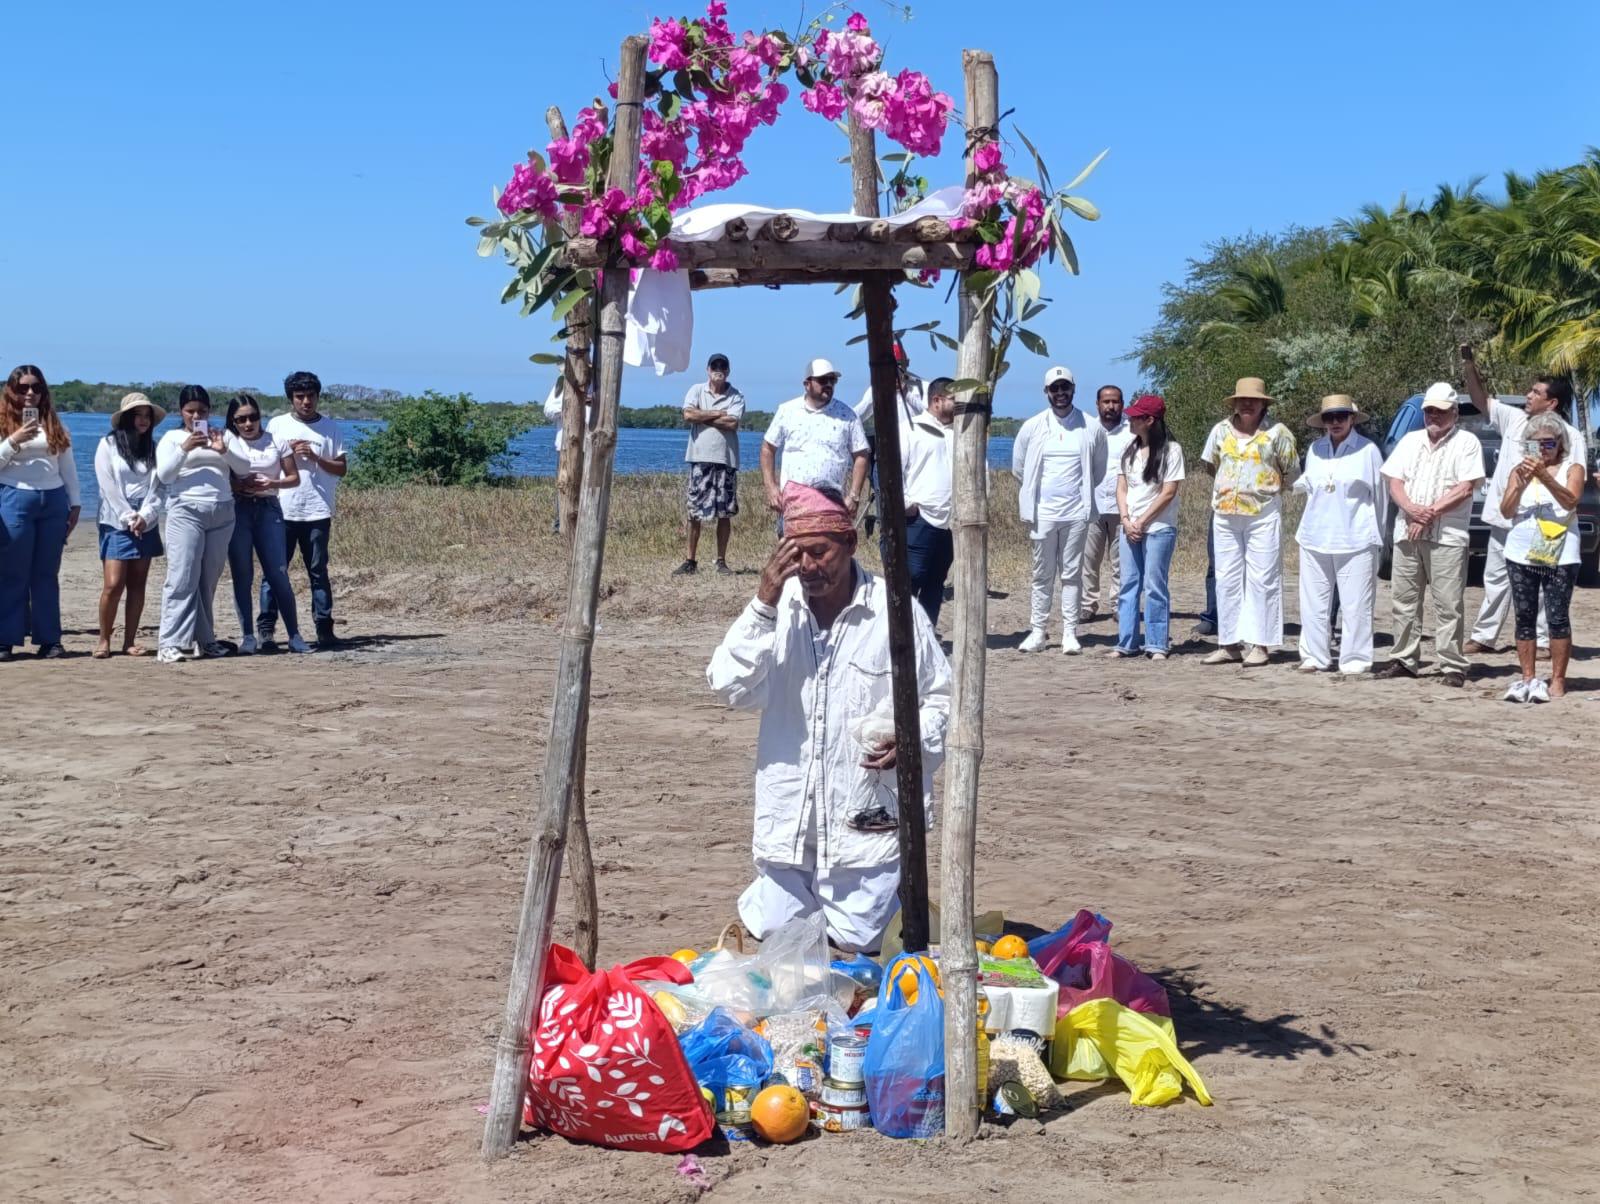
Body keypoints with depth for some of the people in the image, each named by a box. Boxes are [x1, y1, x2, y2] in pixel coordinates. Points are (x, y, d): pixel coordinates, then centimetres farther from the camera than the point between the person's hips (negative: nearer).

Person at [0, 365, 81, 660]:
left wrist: (75, 503, 10)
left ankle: (49, 639, 9)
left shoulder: (54, 424, 12)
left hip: (53, 502, 3)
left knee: (47, 574, 6)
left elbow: (67, 466, 14)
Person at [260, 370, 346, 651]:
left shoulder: (330, 427, 7)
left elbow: (341, 468, 5)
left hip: (317, 512, 0)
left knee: (318, 571, 4)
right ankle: (265, 629, 1)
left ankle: (324, 628, 6)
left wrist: (315, 458, -10)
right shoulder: (277, 425, 7)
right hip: (281, 510, 0)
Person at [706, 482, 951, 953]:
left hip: (869, 821, -2)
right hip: (789, 820, 3)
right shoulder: (778, 608, -2)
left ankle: (898, 892, 35)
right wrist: (763, 606, -22)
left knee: (860, 943, 4)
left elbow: (942, 697, 3)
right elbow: (730, 687, -13)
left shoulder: (895, 609, -7)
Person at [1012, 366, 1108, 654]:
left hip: (1077, 512, 0)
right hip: (1042, 512, 0)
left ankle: (1070, 633, 5)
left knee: (1072, 574, 3)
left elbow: (1099, 469, 12)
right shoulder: (1032, 427, 1)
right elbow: (1019, 469, 12)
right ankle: (1037, 631, 11)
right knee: (1042, 575, 6)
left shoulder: (1092, 428, 0)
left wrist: (1082, 493, 13)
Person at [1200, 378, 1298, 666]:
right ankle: (1229, 643, 12)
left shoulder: (1277, 432, -1)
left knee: (1262, 579, -3)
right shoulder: (1221, 430, 9)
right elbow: (1210, 464, 23)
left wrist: (1266, 487, 8)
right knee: (1226, 579, 6)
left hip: (1263, 515, -4)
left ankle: (1261, 644, -1)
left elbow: (1292, 470, 4)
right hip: (1225, 514, 4)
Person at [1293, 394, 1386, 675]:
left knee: (1356, 604, -3)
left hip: (1356, 540, -4)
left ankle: (1354, 659, 3)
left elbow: (1380, 494, 4)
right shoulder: (1315, 450, 10)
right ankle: (1316, 657, 12)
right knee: (1314, 602, 6)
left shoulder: (1368, 450, -1)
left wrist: (1377, 537, 7)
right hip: (1315, 538, 4)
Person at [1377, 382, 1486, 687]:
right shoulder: (1410, 441, 16)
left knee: (1448, 604, -6)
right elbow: (1394, 481, 9)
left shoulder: (1466, 442, 1)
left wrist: (1431, 513, -13)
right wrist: (1411, 508, -10)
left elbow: (1466, 488, -9)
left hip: (1447, 536, -5)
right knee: (1404, 599, 8)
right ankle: (1404, 659, 15)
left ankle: (1453, 666, -4)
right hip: (1407, 533, 5)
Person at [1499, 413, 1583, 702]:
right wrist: (1521, 484, -17)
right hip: (1521, 555, 3)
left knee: (1558, 617, -3)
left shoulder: (1572, 468, 2)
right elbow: (1506, 511, 0)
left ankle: (1557, 680, 2)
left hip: (1560, 556, -3)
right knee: (1525, 618, 5)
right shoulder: (1520, 470, 9)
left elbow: (1571, 500, -15)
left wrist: (1544, 477, -29)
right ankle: (1527, 679, 10)